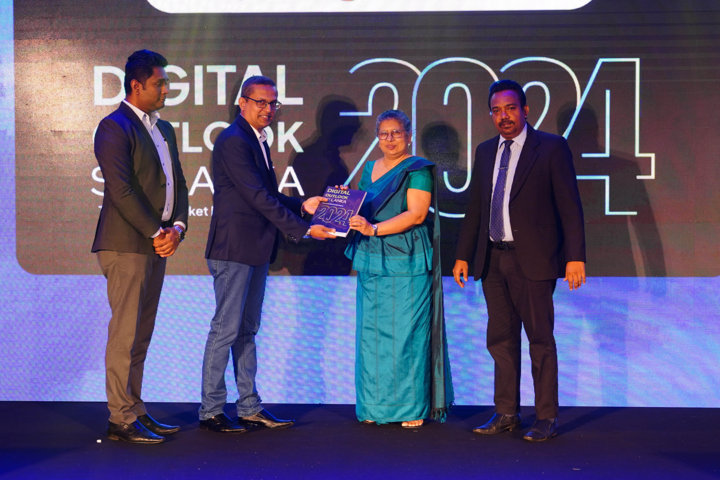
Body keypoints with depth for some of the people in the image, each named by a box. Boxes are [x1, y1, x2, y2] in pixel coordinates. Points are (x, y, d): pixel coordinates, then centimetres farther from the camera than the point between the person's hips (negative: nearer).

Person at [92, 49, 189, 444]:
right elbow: (121, 190, -16)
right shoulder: (114, 127, -8)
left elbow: (178, 183, 17)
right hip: (126, 245, -8)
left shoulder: (163, 128, 19)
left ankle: (135, 410, 20)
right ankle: (121, 419, 2)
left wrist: (177, 227, 0)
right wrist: (156, 233, -13)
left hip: (157, 245, 8)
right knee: (125, 334, -5)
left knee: (141, 335, 12)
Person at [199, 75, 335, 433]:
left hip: (255, 250, 10)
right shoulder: (233, 141, -14)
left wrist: (302, 205, 9)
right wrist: (303, 230, -18)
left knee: (247, 331, 13)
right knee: (226, 329, -3)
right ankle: (211, 411, 7)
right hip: (234, 248, -9)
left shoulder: (257, 140, 17)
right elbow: (258, 197, -19)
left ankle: (250, 409, 20)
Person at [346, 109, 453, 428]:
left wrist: (374, 229, -22)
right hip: (371, 263, 6)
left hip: (406, 264, -6)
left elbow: (416, 214, -14)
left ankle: (413, 408, 5)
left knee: (406, 333, -4)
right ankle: (376, 406, 15)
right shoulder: (369, 169, 17)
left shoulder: (418, 170, -3)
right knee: (371, 333, 6)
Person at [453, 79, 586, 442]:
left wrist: (575, 257, -12)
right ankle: (506, 413, 21)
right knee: (501, 339, 11)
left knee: (540, 340, 1)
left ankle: (546, 418, 11)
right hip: (492, 259, 6)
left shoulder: (552, 148, -4)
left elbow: (570, 206, -6)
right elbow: (475, 207, 16)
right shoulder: (485, 151, 13)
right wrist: (463, 255, 13)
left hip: (532, 260, -5)